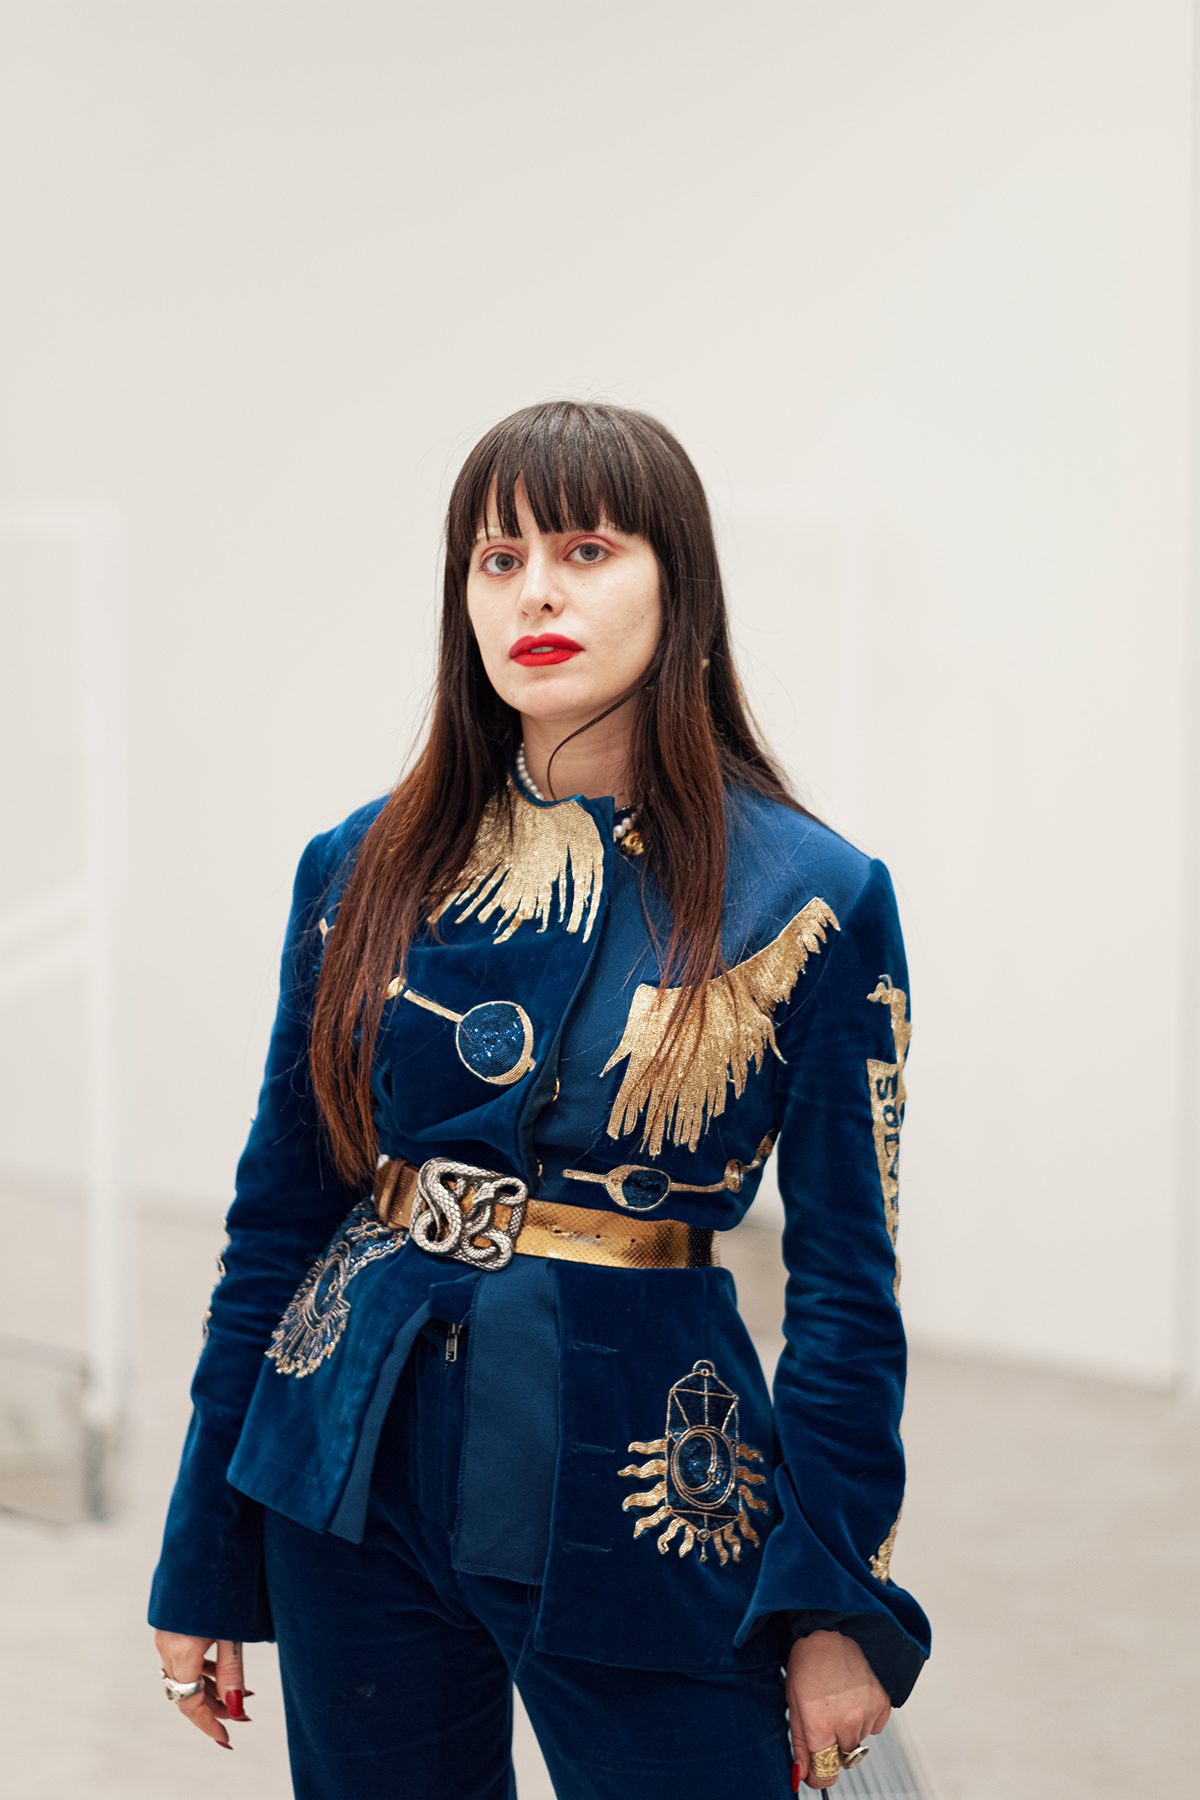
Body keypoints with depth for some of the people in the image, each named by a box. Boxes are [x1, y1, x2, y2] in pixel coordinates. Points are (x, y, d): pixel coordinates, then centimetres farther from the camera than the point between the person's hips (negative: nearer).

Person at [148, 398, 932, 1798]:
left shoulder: (816, 900, -6)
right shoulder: (362, 869, 1)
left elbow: (845, 1282, -3)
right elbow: (277, 1219, 6)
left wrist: (839, 1607, -5)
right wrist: (204, 1562, 6)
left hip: (643, 1496, -2)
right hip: (360, 1471, 3)